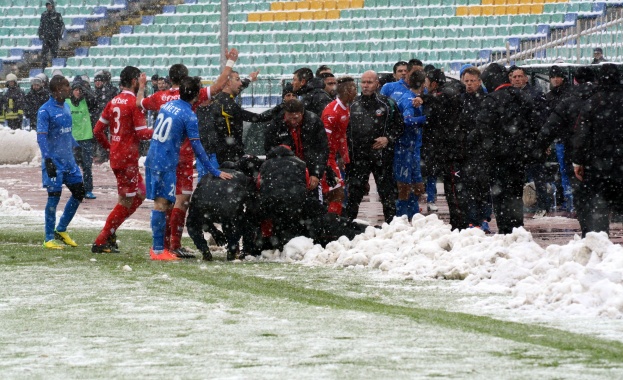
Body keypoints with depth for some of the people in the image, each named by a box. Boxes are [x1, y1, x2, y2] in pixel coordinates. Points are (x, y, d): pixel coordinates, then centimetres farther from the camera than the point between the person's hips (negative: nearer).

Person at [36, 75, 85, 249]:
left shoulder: (66, 107, 12)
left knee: (79, 192, 7)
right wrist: (48, 160, -26)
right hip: (55, 161, -8)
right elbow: (41, 137, -18)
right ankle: (49, 238, 3)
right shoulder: (45, 111, -13)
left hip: (68, 160, 8)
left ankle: (61, 230, 21)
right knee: (54, 196, -6)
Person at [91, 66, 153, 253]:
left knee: (140, 194, 18)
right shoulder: (135, 102, -13)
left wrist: (109, 147, 24)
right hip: (128, 158, -9)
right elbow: (141, 133, -16)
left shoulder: (113, 102, 10)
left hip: (116, 156, 9)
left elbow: (98, 130, 12)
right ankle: (101, 242, -2)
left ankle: (110, 232, 12)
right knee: (126, 201, -2)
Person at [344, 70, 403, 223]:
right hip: (358, 157, 2)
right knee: (354, 193, 3)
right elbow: (346, 131, 13)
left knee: (387, 193, 4)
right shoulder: (354, 105, 9)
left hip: (382, 156, -2)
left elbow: (399, 126, 6)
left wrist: (388, 139, -11)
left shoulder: (387, 104, 1)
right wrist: (346, 154, 7)